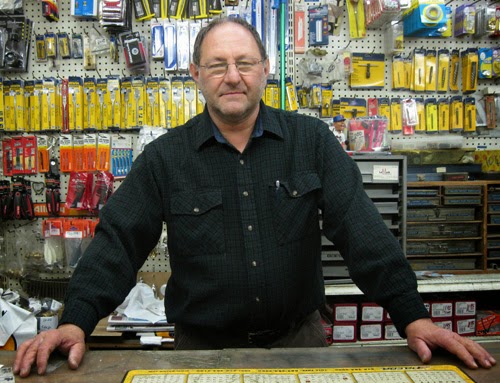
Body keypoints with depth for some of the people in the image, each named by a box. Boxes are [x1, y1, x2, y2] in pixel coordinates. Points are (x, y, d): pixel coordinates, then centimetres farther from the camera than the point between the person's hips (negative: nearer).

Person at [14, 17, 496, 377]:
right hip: (201, 347, 0)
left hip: (299, 337, 1)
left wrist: (412, 316, -17)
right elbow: (119, 241, -7)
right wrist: (75, 322, -19)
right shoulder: (165, 157, -5)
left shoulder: (312, 141, -5)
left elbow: (362, 231, -10)